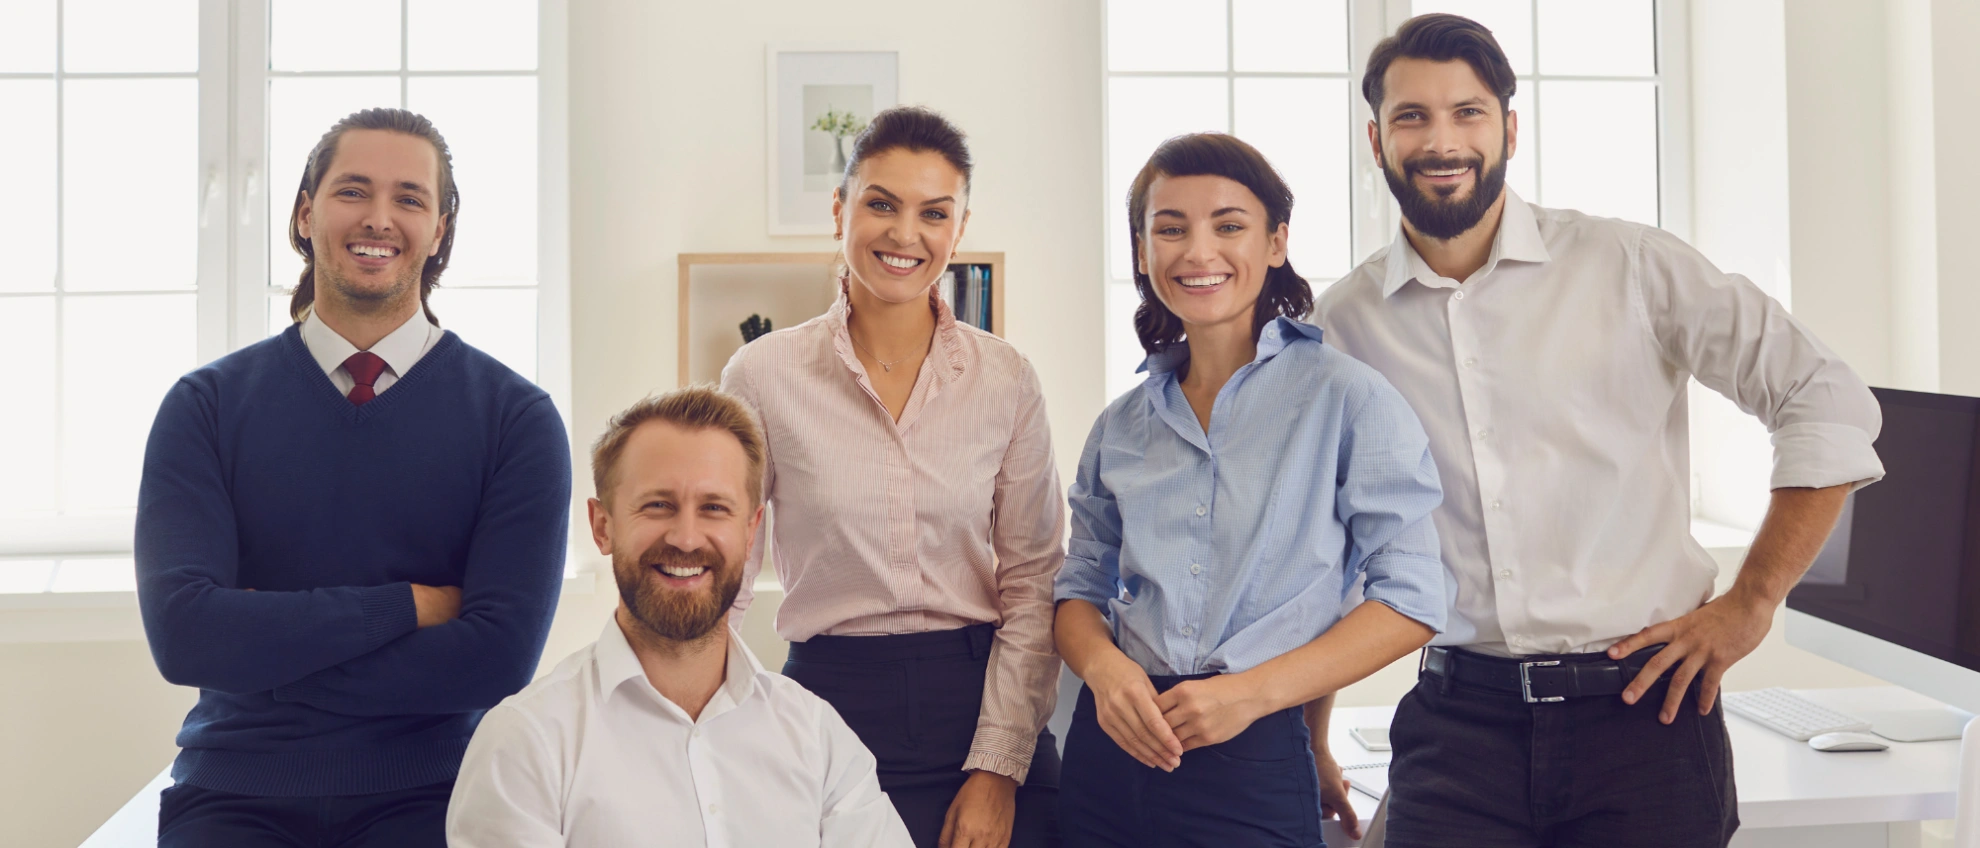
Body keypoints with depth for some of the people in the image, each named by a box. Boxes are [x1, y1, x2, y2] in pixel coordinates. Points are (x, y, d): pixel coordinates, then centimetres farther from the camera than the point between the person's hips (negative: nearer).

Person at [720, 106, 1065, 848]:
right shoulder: (764, 375, -3)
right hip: (832, 704, -1)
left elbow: (1033, 585, 1)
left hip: (984, 707, 1)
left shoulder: (1006, 379, 1)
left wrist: (998, 767, -6)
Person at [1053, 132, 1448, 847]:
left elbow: (1411, 599, -8)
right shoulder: (1122, 426, 7)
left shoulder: (1347, 398, -6)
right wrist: (1102, 665, -9)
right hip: (1110, 754, 4)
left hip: (1254, 762, -4)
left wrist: (1255, 691, -17)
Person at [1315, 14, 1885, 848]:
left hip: (1641, 706, 0)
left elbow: (1829, 403, 2)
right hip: (1457, 718, 1)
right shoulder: (1342, 323, 3)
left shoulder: (1628, 267, -2)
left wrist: (1750, 603, -2)